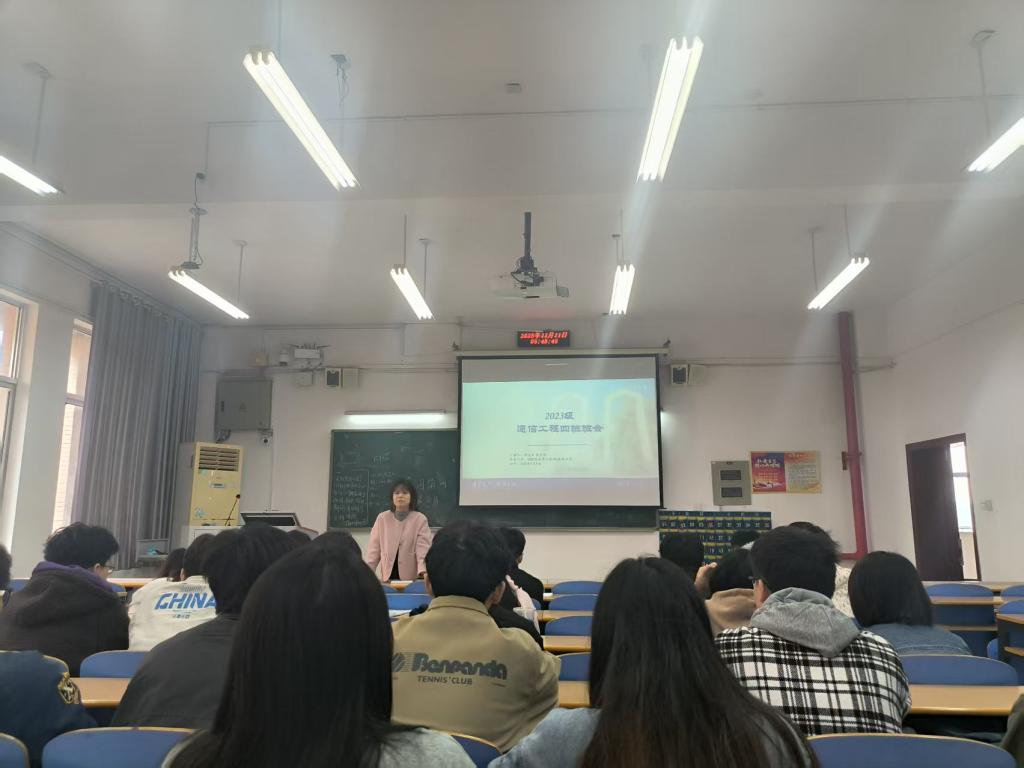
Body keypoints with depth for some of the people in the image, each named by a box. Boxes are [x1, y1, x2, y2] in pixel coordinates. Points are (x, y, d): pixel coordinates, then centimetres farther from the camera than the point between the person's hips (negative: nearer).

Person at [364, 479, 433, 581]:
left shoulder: (420, 519, -1)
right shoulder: (382, 518, 7)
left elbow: (423, 548, -10)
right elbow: (374, 548, 6)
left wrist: (423, 571, -26)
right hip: (388, 577, 2)